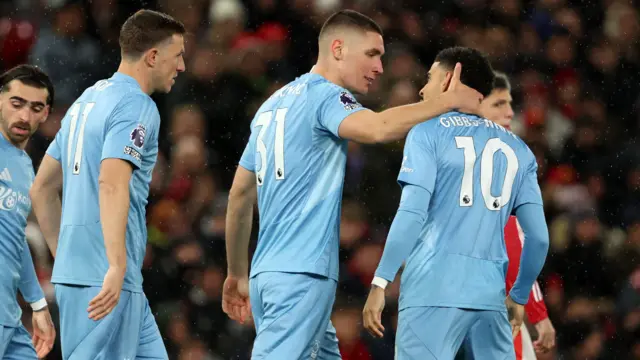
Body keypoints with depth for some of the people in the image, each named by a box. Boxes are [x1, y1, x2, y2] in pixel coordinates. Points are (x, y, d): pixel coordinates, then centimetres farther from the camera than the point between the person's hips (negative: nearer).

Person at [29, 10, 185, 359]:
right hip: (105, 279, -9)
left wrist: (64, 257, 26)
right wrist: (117, 266, -31)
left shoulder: (86, 101, 20)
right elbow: (112, 183, -24)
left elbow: (41, 189, 23)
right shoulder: (137, 106, -9)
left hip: (74, 271, 9)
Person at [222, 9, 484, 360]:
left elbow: (240, 194, 23)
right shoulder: (324, 95, -6)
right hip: (301, 273, -9)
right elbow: (377, 128, -27)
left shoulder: (274, 103, 20)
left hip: (267, 271, 9)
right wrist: (448, 100, -15)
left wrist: (237, 273, 29)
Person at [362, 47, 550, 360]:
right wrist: (519, 297, 25)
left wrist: (380, 282, -9)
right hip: (490, 294, 5)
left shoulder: (428, 133, 4)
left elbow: (412, 213, -9)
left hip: (434, 289, -5)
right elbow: (538, 237, 13)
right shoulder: (516, 149, 18)